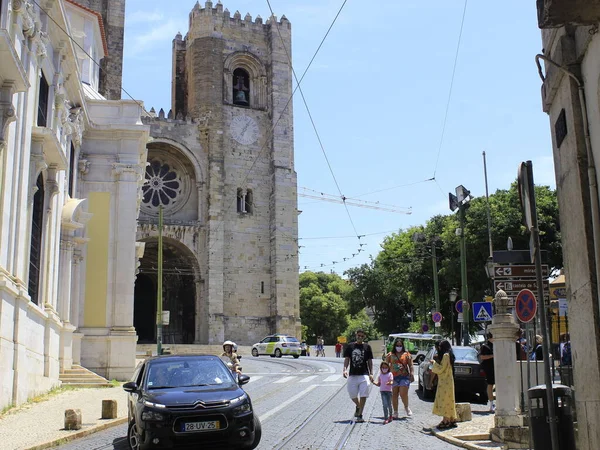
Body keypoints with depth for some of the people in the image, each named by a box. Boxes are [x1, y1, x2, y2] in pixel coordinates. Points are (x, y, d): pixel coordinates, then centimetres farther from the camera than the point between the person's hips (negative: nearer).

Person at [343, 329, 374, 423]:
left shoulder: (367, 346, 5)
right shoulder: (350, 346, 5)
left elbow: (370, 361, 7)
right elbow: (346, 359, 5)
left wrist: (371, 373, 0)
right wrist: (345, 369, -10)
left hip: (364, 374, -1)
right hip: (352, 374, 1)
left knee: (363, 395, -6)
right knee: (352, 395, 6)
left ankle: (359, 415, 4)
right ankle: (358, 406, 36)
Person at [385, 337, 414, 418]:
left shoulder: (406, 354, 8)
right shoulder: (390, 354, 11)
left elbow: (411, 366, 5)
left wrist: (412, 374, -5)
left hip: (404, 376, -2)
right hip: (393, 377, 2)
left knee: (403, 394, -10)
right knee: (394, 395, 2)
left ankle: (406, 407, 17)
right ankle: (395, 412, 12)